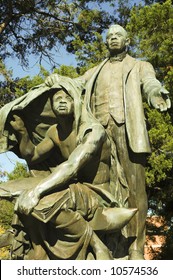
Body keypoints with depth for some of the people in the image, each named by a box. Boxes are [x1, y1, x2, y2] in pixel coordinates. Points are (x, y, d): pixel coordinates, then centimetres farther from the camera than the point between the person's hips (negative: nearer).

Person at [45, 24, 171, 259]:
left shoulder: (140, 66, 21)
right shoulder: (95, 72, 31)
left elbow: (150, 84, -1)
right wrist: (55, 81, -6)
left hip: (128, 127, -2)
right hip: (99, 129, 3)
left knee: (134, 186, -11)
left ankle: (136, 247, -12)